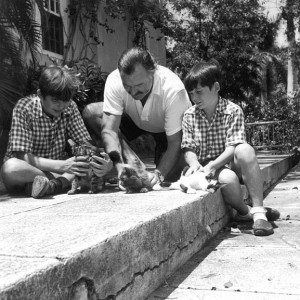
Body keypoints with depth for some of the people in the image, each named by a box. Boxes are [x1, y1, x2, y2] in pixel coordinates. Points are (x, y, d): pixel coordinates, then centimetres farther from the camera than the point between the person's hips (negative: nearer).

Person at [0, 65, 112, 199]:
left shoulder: (70, 107, -3)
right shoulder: (24, 108, -17)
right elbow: (22, 156, -23)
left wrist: (101, 162, -30)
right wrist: (62, 166, -37)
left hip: (56, 169, 4)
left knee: (107, 163, -17)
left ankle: (52, 184, -30)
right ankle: (65, 180, -23)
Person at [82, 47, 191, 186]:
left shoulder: (173, 89, -37)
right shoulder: (114, 81, -30)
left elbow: (175, 143, -33)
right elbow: (109, 130, -31)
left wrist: (158, 173, -47)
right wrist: (121, 168, -45)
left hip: (167, 129, -3)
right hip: (135, 121, 4)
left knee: (169, 174, -27)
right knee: (90, 113, -20)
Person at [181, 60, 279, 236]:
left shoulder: (233, 111, -6)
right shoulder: (189, 116, 2)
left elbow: (233, 147, -15)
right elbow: (188, 149, -1)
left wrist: (212, 165, -30)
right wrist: (194, 163, -24)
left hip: (230, 163, 0)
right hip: (206, 167, 0)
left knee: (245, 150, -36)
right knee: (228, 179, -37)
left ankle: (258, 211, -31)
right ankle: (244, 211, -5)